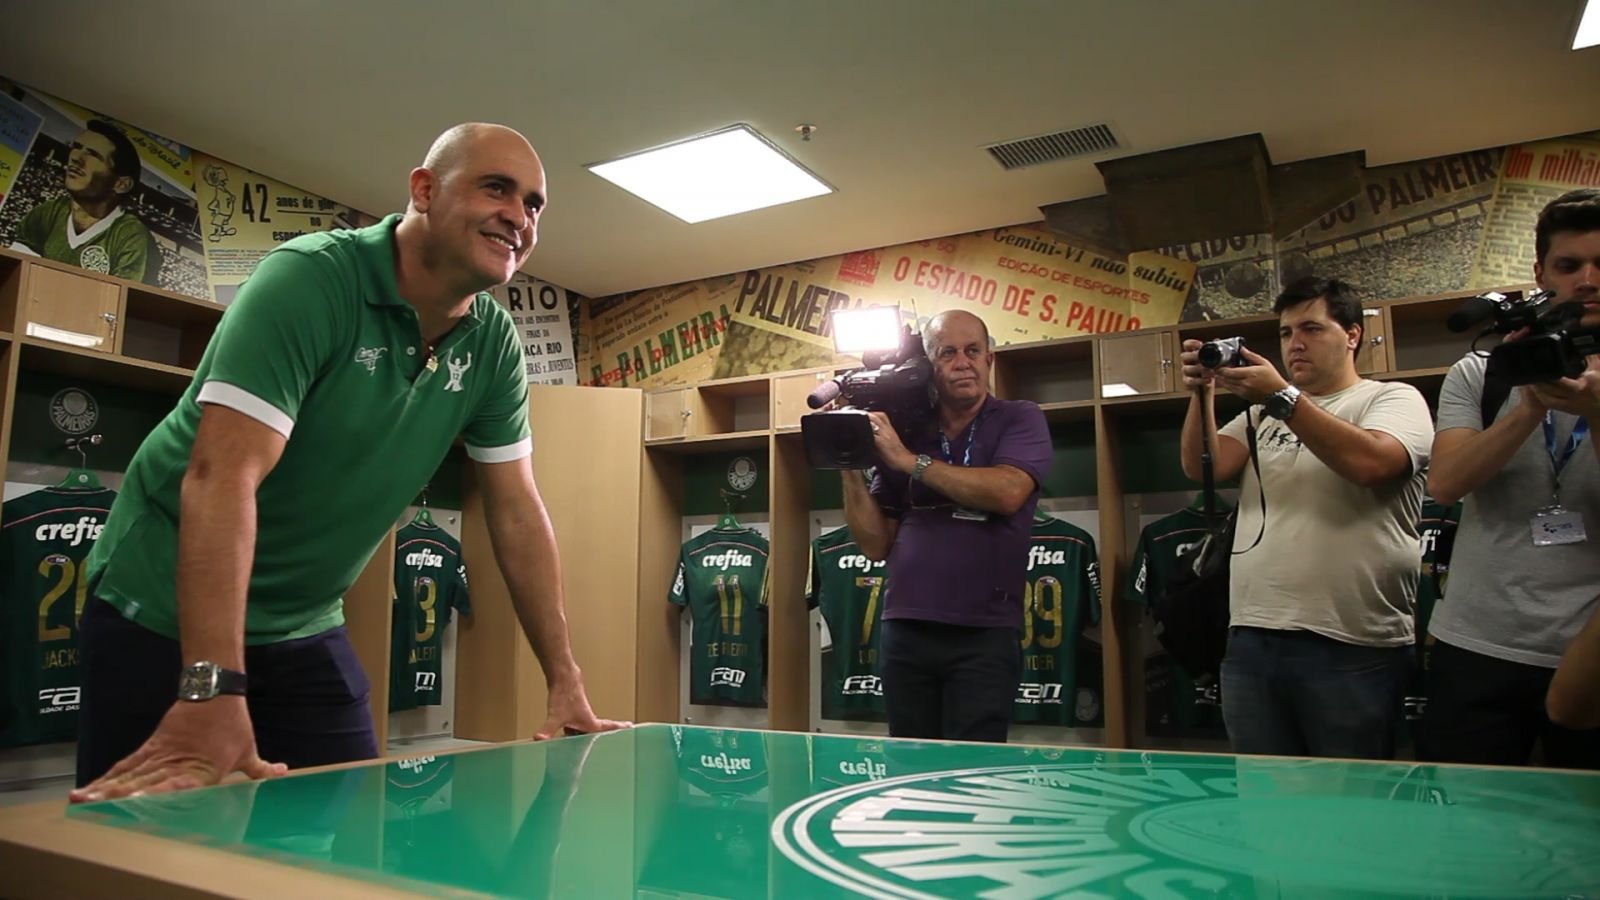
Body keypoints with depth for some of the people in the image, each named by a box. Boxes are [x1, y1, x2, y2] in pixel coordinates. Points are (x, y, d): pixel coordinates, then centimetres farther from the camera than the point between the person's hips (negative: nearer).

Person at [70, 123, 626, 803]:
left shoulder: (494, 343, -5)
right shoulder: (309, 277, -22)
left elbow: (517, 512, -2)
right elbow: (223, 476, -31)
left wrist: (565, 681, -5)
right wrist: (211, 695, -39)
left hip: (308, 627, 5)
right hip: (166, 616, -5)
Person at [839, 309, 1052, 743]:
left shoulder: (1020, 420, 3)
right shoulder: (902, 434, 10)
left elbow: (1007, 492, -18)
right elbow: (876, 545, 9)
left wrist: (912, 462, -13)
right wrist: (851, 470, -3)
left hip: (984, 635, -3)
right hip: (905, 632, 4)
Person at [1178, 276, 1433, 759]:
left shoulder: (1394, 398, 5)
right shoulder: (1262, 411, 19)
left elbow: (1369, 462, -17)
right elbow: (1203, 467, 5)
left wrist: (1283, 397, -17)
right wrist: (1203, 393, -6)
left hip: (1351, 647, -4)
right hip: (1251, 640, 5)